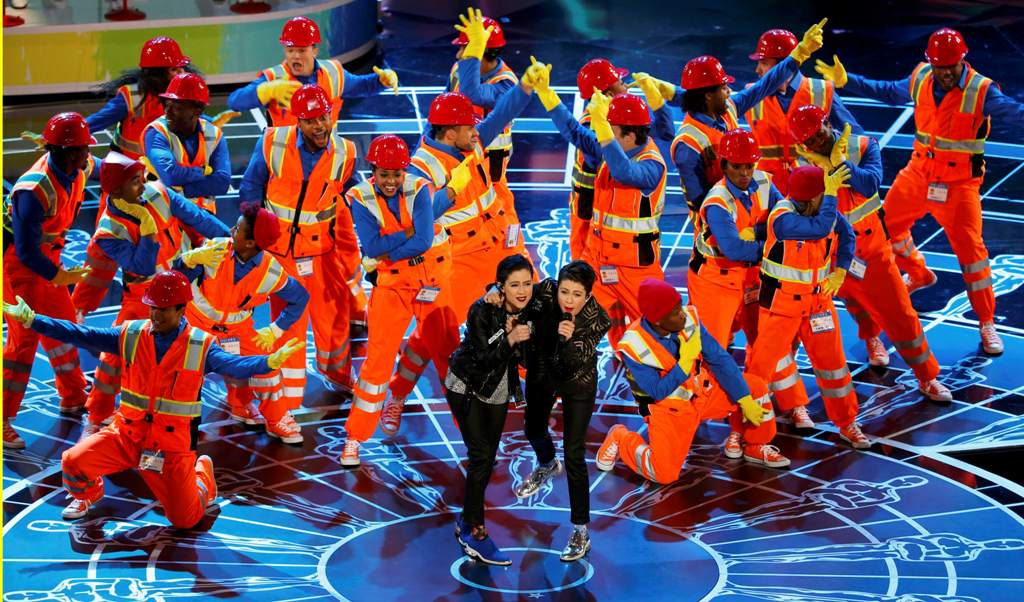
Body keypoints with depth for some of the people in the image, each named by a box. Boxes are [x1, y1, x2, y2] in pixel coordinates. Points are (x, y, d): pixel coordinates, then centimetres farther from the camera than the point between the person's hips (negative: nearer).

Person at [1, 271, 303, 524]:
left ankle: (202, 476, 36)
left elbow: (235, 365, -25)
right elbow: (79, 334, -7)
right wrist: (29, 319, -14)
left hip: (173, 446, -2)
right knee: (74, 461, -19)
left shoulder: (201, 347, -9)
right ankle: (88, 494, 19)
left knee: (185, 519, 0)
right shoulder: (130, 335, -3)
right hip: (127, 434, 2)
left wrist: (271, 362, -45)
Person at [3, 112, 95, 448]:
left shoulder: (77, 171, -7)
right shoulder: (36, 190, -32)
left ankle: (73, 398, 39)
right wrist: (58, 277, -18)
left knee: (63, 321, 20)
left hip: (46, 255, 9)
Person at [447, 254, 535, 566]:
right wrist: (509, 339, -42)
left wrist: (521, 338, -28)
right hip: (467, 387, -6)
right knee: (481, 456, -14)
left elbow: (526, 359, -8)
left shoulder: (530, 312, -11)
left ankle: (467, 519, 27)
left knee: (487, 460, 10)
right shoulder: (482, 311, -26)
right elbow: (483, 358, -28)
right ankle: (475, 534, -10)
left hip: (498, 391, 6)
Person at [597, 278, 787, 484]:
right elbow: (658, 392, -19)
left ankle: (755, 447, 16)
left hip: (703, 390, 5)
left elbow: (719, 359, -9)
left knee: (755, 387, -9)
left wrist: (745, 400, -11)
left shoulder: (689, 318, -15)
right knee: (664, 473, -21)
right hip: (669, 406, -5)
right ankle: (621, 438, 9)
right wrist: (685, 362, -29)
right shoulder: (633, 346, -25)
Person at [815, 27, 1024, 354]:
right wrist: (846, 81, 13)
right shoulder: (921, 79, -2)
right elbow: (889, 92, 15)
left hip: (958, 184, -6)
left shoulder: (981, 90, -18)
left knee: (969, 247, -10)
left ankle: (987, 323, 3)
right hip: (919, 173, 6)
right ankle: (918, 274, 45)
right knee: (887, 221, 17)